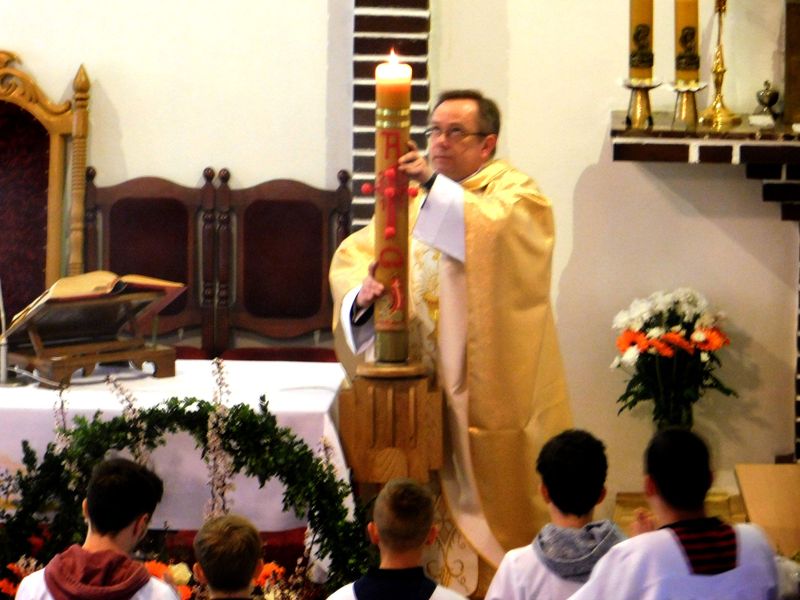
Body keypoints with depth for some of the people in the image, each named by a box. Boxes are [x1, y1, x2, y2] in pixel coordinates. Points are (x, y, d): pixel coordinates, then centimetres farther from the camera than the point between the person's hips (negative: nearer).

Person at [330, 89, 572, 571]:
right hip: (423, 388, 5)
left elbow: (497, 226, -27)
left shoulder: (516, 192, -2)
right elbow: (354, 255, 7)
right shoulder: (418, 200, 15)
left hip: (490, 391, -5)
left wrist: (434, 183, -36)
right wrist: (362, 291, -15)